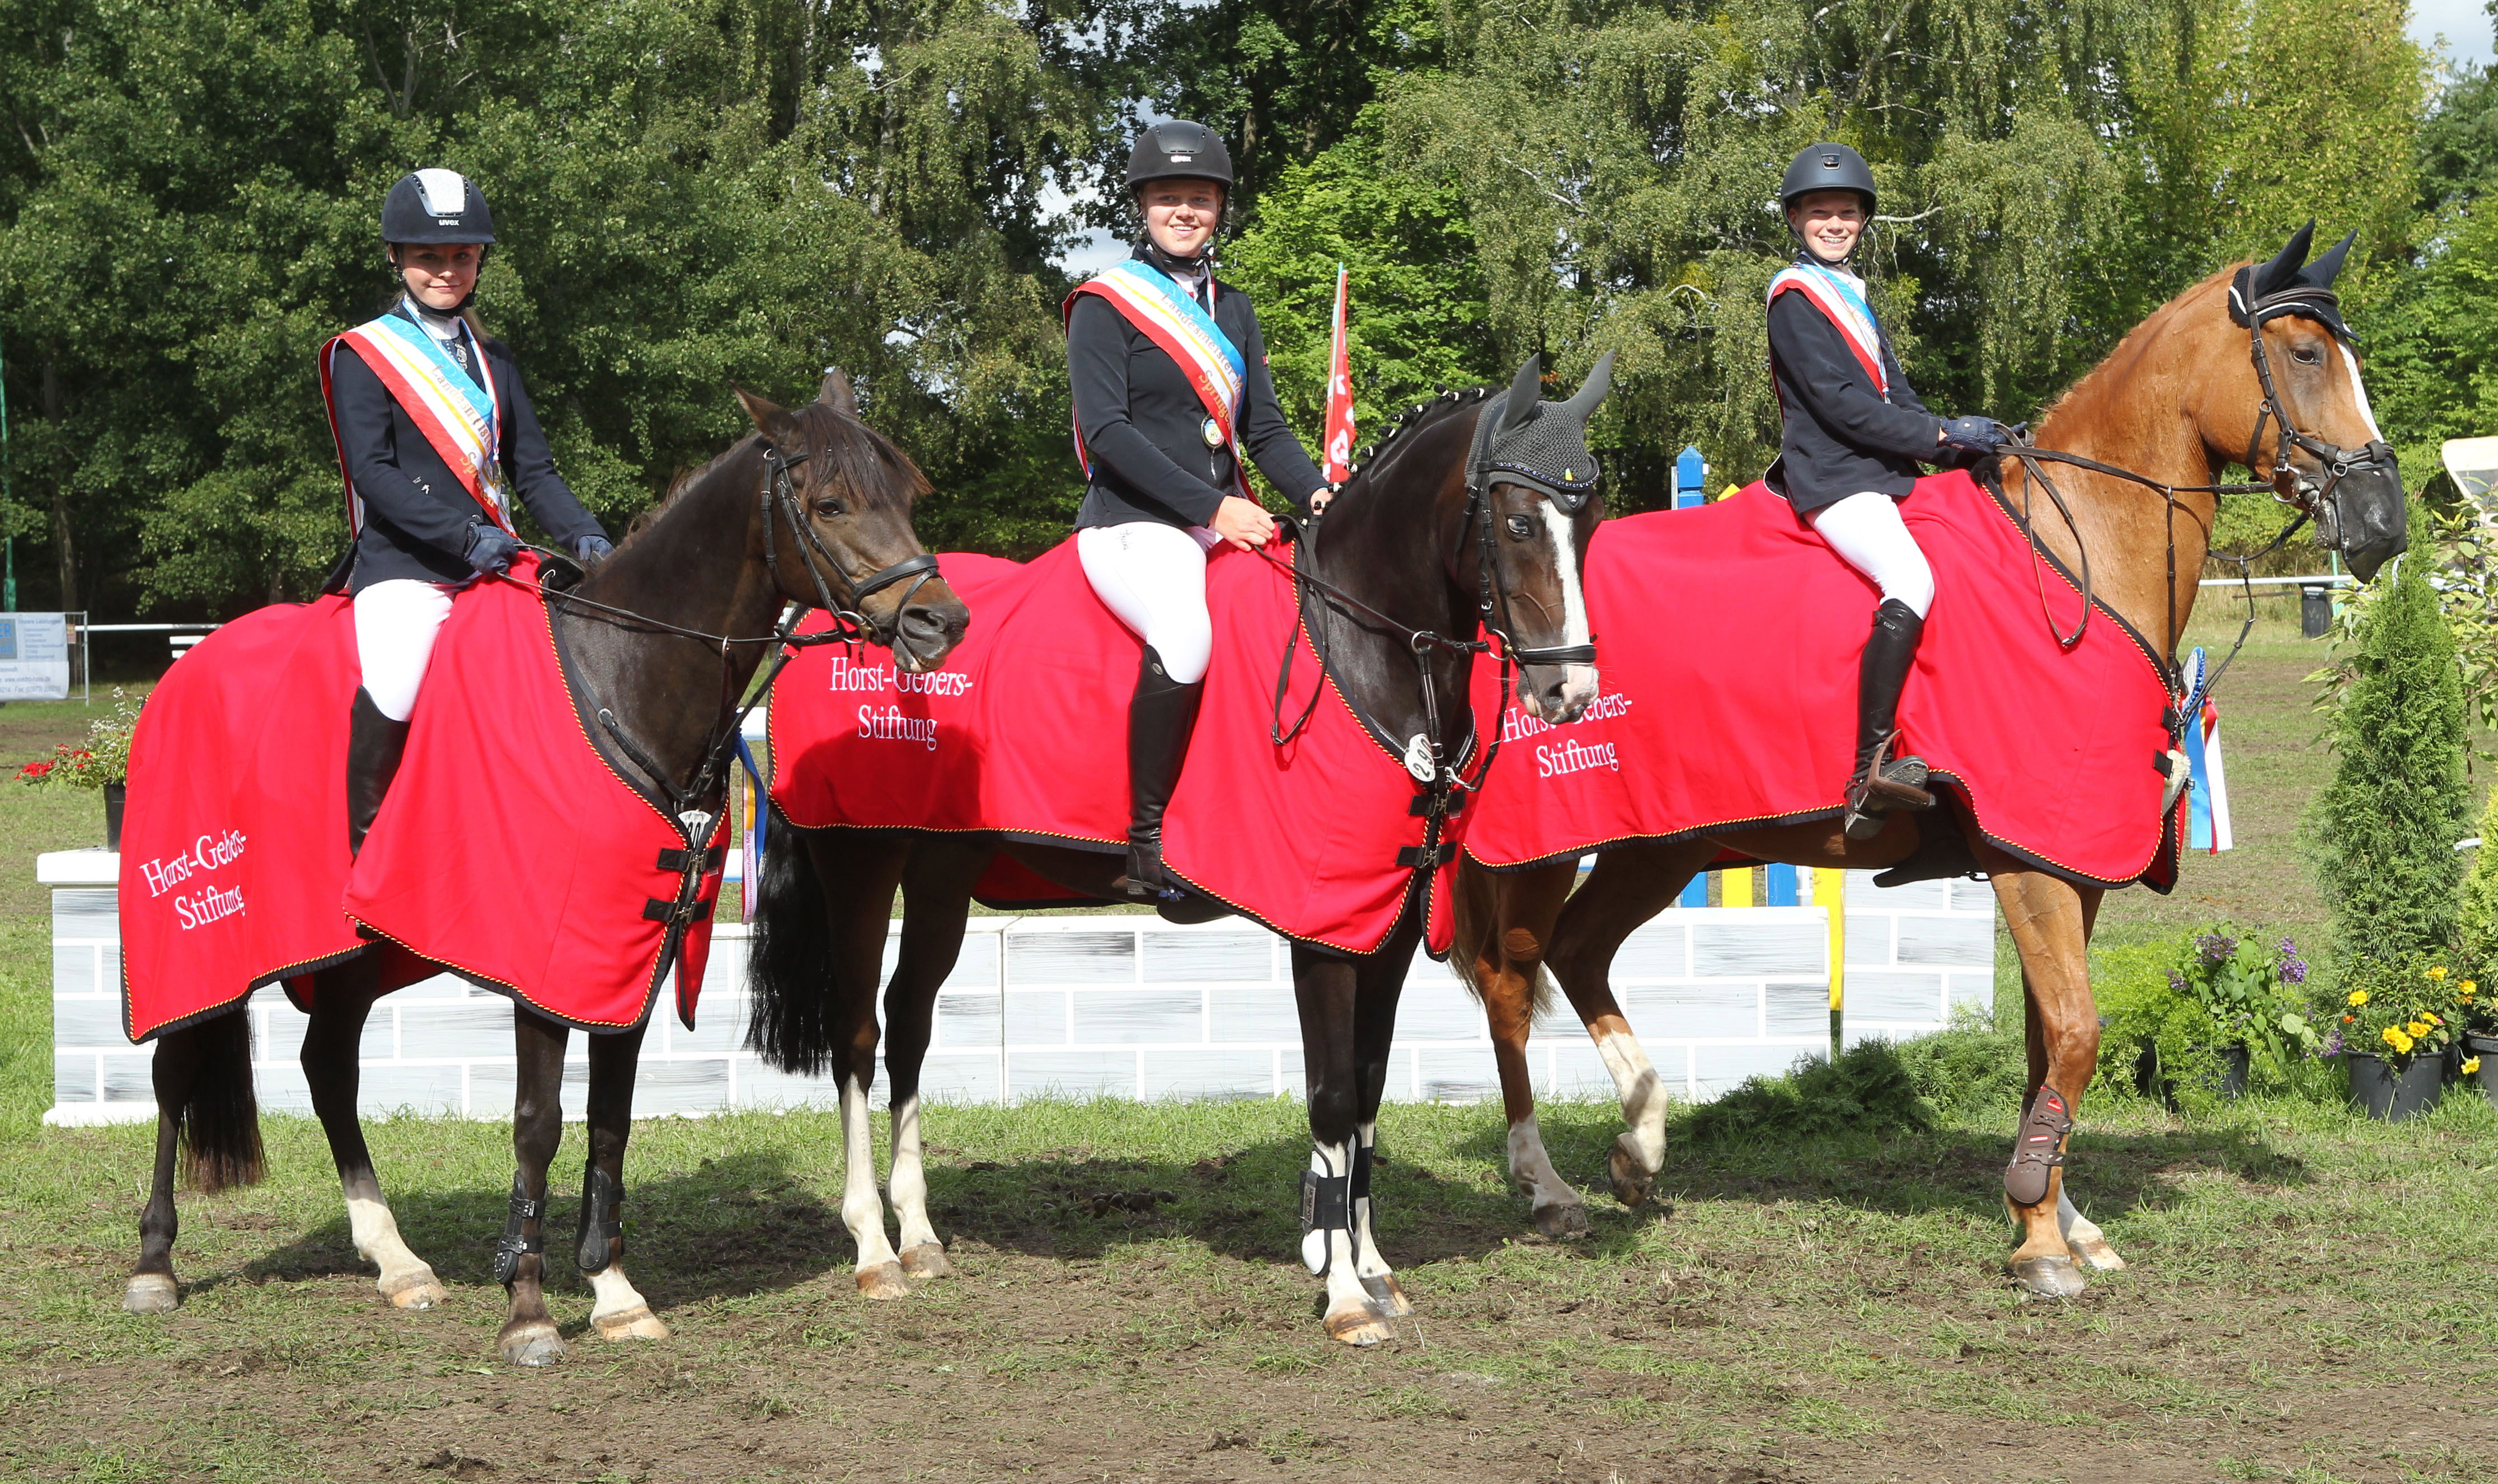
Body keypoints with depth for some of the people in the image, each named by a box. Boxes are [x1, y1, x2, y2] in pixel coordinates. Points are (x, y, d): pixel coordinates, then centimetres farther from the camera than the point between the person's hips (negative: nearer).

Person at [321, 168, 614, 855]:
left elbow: (534, 470, 18)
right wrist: (465, 536, -19)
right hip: (403, 567, -6)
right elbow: (373, 472, -8)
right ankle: (362, 838, -16)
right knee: (392, 689, -32)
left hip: (495, 565, 6)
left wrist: (585, 537, -2)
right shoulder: (362, 354, 4)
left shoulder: (493, 361, 22)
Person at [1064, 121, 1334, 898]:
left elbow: (1263, 427, 17)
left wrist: (1314, 492, -4)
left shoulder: (1232, 310, 20)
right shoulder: (1105, 304, 1)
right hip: (1134, 522, -7)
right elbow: (1107, 431, -10)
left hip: (1226, 520, 7)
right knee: (1183, 636, -36)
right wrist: (1210, 507, -17)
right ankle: (1145, 843, -26)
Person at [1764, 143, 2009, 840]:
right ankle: (1870, 772, -39)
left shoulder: (1856, 298, 25)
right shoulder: (1794, 297, -3)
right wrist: (1939, 437, -15)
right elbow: (1837, 400, -13)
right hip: (1832, 479, -10)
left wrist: (1949, 439, 1)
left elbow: (1892, 392, 19)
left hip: (1882, 473, 10)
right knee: (1911, 579, -32)